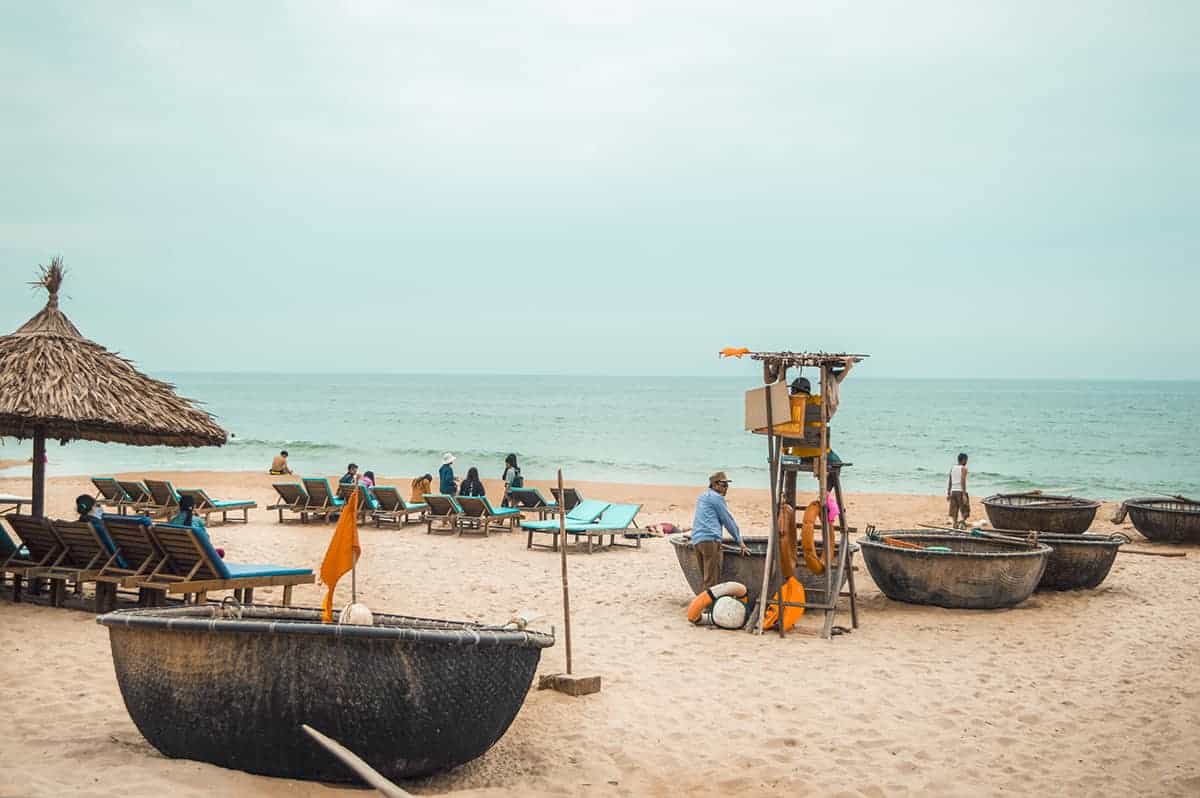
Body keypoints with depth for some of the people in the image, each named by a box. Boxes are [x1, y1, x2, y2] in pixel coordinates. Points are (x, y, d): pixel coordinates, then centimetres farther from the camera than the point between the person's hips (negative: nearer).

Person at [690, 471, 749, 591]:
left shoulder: (702, 497, 25)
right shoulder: (716, 497, -2)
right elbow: (728, 520, 1)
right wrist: (740, 542, 8)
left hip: (696, 540, 9)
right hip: (710, 539, -9)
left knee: (706, 578, 9)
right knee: (712, 580, -10)